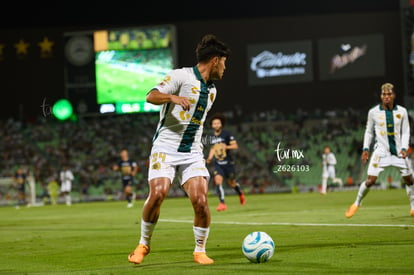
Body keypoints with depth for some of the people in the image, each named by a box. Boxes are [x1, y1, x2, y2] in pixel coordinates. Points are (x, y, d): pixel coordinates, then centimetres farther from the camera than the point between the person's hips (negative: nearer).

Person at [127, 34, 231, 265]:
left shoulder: (212, 90, 17)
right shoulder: (182, 76, -5)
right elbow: (151, 96, -16)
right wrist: (172, 97, -34)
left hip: (193, 154, 5)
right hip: (166, 148, -5)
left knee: (200, 200, -13)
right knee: (158, 194, -21)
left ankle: (200, 250, 5)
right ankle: (144, 244, 2)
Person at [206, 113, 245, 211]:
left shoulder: (227, 134, -8)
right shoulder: (212, 137, 8)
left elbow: (235, 146, -10)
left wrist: (227, 147, -28)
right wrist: (209, 158, 8)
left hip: (228, 162, -3)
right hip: (218, 164, 3)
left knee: (232, 183, 9)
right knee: (218, 181, -18)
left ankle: (240, 194, 42)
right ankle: (222, 203, -17)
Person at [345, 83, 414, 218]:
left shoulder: (402, 111, -1)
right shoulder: (373, 112, -2)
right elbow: (369, 131, 9)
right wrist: (365, 148, 2)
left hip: (398, 151, 2)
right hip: (381, 150, -2)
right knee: (370, 180, -13)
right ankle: (357, 204, 6)